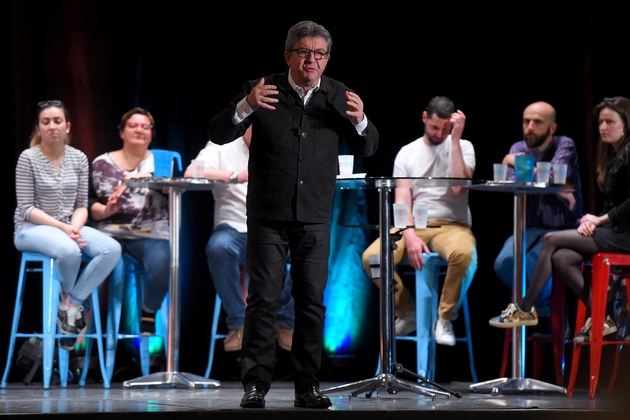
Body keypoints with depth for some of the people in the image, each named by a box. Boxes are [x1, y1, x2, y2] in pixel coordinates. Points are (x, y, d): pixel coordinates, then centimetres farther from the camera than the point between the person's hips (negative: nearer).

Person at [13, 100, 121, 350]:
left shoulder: (78, 158, 7)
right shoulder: (28, 159, -6)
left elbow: (81, 205, 8)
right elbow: (26, 208, -9)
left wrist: (75, 227, -15)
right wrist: (62, 227, -20)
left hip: (69, 227, 5)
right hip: (32, 229, -5)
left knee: (112, 249, -24)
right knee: (69, 251, -38)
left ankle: (71, 304, -18)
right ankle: (72, 304, -7)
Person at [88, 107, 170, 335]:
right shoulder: (102, 163, 14)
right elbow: (88, 203, 9)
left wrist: (146, 178, -24)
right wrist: (105, 210, -12)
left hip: (150, 233, 0)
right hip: (109, 232, 1)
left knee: (161, 265, -32)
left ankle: (148, 321, -10)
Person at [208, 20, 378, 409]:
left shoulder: (338, 96, 5)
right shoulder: (263, 90, -2)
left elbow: (366, 148, 7)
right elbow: (219, 134, -6)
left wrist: (359, 121, -15)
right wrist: (245, 107, -24)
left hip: (315, 217, 2)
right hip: (268, 216, -2)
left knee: (312, 301, 2)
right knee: (263, 299, -4)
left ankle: (307, 385, 8)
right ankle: (256, 385, -1)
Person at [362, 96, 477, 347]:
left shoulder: (463, 147, 5)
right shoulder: (407, 153, 10)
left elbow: (459, 186, -14)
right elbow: (402, 201, 0)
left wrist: (455, 139, -13)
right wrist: (410, 237, -19)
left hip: (451, 225, -2)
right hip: (414, 225, 2)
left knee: (464, 254, -39)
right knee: (371, 257, -26)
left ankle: (445, 318, -16)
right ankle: (407, 312, -1)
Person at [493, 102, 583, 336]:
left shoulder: (564, 146, -6)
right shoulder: (518, 149, 7)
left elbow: (554, 177, -24)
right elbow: (513, 184, -10)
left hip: (562, 230, -5)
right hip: (529, 229, 5)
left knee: (533, 263, -32)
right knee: (504, 264, -25)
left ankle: (546, 312, 0)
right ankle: (545, 310, 1)